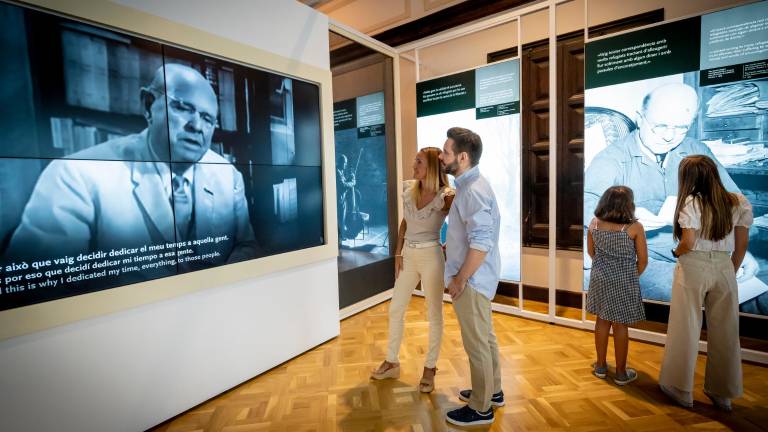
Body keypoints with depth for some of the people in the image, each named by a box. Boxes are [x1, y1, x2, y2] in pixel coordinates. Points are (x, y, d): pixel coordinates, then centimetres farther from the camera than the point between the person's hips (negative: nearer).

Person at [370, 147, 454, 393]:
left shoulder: (446, 197, -15)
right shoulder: (408, 189, 1)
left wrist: (448, 247, -5)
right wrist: (398, 254, 7)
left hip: (431, 257, -6)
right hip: (408, 255, 6)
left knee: (434, 314, 8)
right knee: (395, 310, 13)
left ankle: (430, 369, 27)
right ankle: (391, 362, 32)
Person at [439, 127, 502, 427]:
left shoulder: (473, 190, -23)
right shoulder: (469, 185, 9)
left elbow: (481, 243, -29)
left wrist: (460, 279, -21)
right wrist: (450, 248, 17)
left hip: (471, 280, -10)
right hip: (477, 277, 10)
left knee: (476, 343, 6)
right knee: (485, 338, 22)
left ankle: (481, 409, 24)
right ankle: (492, 391, 41)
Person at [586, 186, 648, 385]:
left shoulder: (594, 223, -3)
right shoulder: (634, 227, -13)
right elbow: (643, 260, -7)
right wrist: (633, 277, 10)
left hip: (600, 279, 3)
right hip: (623, 282, -3)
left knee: (602, 321, 15)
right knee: (620, 325, 7)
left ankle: (601, 366, 27)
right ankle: (621, 373, 21)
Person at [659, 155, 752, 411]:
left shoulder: (691, 202, -11)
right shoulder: (738, 202, 4)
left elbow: (688, 243, -17)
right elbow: (742, 244, 7)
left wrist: (676, 253, 3)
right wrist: (731, 271, 17)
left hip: (693, 268, -4)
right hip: (724, 268, 5)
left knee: (686, 330, 7)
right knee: (724, 333, 14)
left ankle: (681, 389, 19)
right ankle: (723, 394, 27)